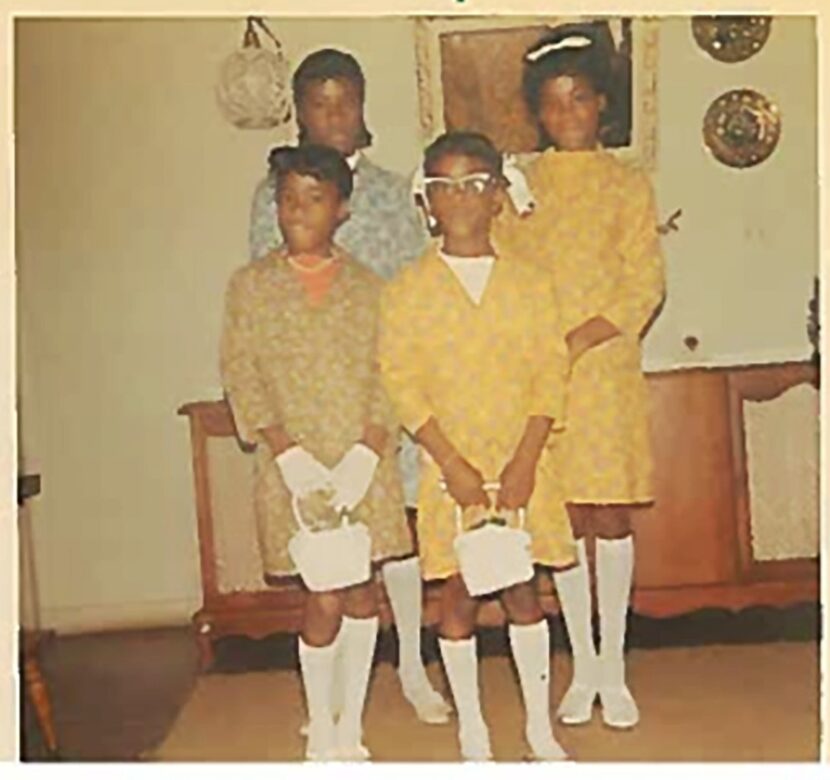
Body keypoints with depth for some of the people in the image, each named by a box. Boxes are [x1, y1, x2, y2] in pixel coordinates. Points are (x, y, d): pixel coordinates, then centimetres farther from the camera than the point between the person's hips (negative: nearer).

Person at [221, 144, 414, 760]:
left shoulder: (369, 287, 4)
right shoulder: (251, 285, 2)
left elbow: (392, 380, 0)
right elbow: (241, 375, -2)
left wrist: (364, 455, -13)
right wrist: (289, 454, -12)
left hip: (364, 466, 2)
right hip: (294, 468, -1)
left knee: (361, 592, 8)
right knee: (325, 599, -1)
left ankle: (351, 723, 26)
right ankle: (320, 730, 19)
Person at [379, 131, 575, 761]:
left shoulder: (530, 284, 3)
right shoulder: (407, 291, -1)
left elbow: (551, 375, -1)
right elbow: (401, 383, -6)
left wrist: (525, 462, -11)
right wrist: (452, 464, -13)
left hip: (521, 466, 1)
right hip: (449, 469, -1)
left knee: (522, 590, 9)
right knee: (457, 594, 6)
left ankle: (540, 726, 24)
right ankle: (472, 733, 21)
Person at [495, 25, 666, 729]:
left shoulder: (628, 184, 3)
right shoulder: (519, 186, 8)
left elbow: (646, 285, -5)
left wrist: (577, 340, -16)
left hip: (607, 370, -1)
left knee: (611, 515, 3)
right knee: (564, 517, 6)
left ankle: (614, 668, 16)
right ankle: (583, 666, 19)